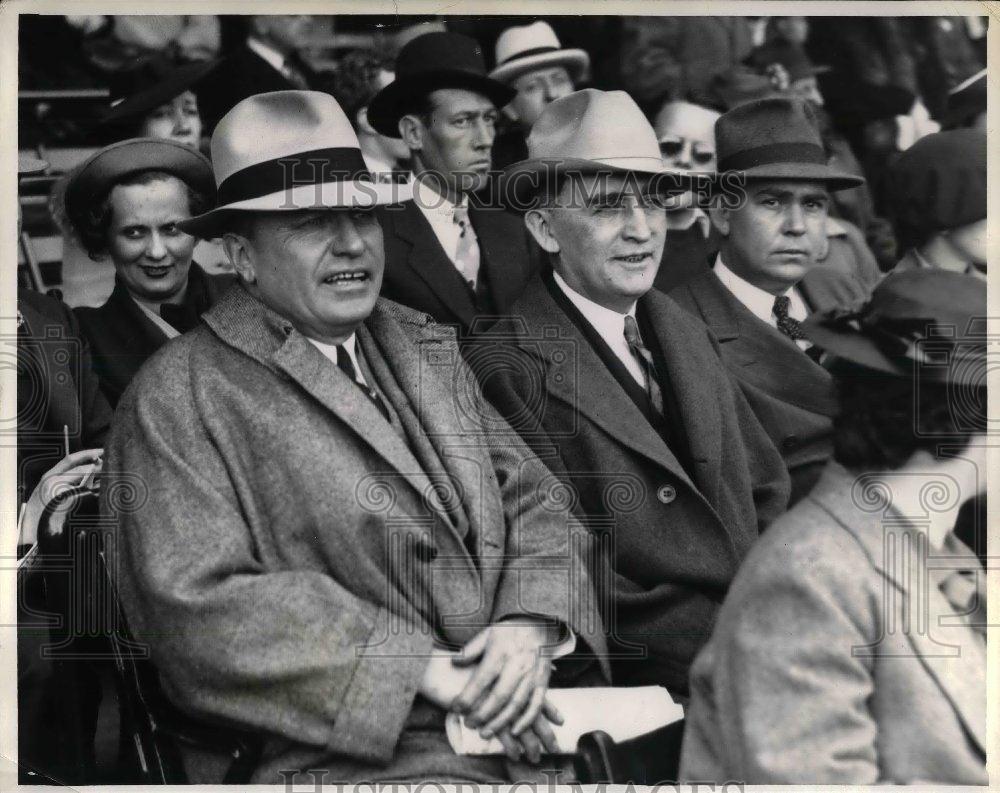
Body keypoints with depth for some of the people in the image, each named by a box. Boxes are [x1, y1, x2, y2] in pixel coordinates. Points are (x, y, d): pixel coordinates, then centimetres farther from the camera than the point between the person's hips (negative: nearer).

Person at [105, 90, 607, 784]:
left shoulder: (429, 347, 18)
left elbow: (529, 498, 15)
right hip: (345, 763, -7)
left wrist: (532, 626, -8)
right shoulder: (176, 400, -3)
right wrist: (427, 672, -16)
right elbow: (201, 610, -13)